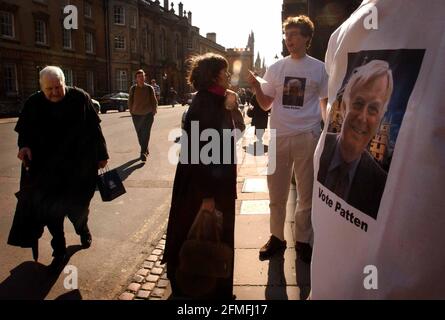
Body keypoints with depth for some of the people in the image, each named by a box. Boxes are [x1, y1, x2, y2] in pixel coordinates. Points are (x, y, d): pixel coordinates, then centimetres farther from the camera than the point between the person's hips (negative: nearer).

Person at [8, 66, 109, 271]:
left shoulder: (80, 98, -9)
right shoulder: (33, 104, -5)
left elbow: (94, 129, -3)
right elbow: (24, 131, 7)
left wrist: (101, 154, 0)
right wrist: (24, 145, -14)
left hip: (78, 167, -1)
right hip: (45, 169, 2)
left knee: (77, 206, 10)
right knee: (51, 210, 4)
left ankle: (83, 230, 44)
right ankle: (59, 251, 22)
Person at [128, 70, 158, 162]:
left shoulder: (149, 88, 0)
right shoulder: (133, 89, 2)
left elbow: (154, 101, 5)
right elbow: (130, 101, 9)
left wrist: (153, 111, 0)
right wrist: (131, 111, 5)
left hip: (148, 114, -2)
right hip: (136, 115, 2)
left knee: (146, 134, -8)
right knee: (140, 134, 9)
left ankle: (143, 153, -8)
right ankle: (145, 150, 26)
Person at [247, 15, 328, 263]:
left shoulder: (319, 68, 3)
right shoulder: (276, 68, 8)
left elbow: (326, 104, 8)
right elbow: (266, 105, 9)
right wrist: (256, 87, -10)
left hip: (307, 137, -2)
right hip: (279, 137, 2)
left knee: (307, 193, 8)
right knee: (277, 193, 10)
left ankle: (303, 240, 24)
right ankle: (277, 238, 26)